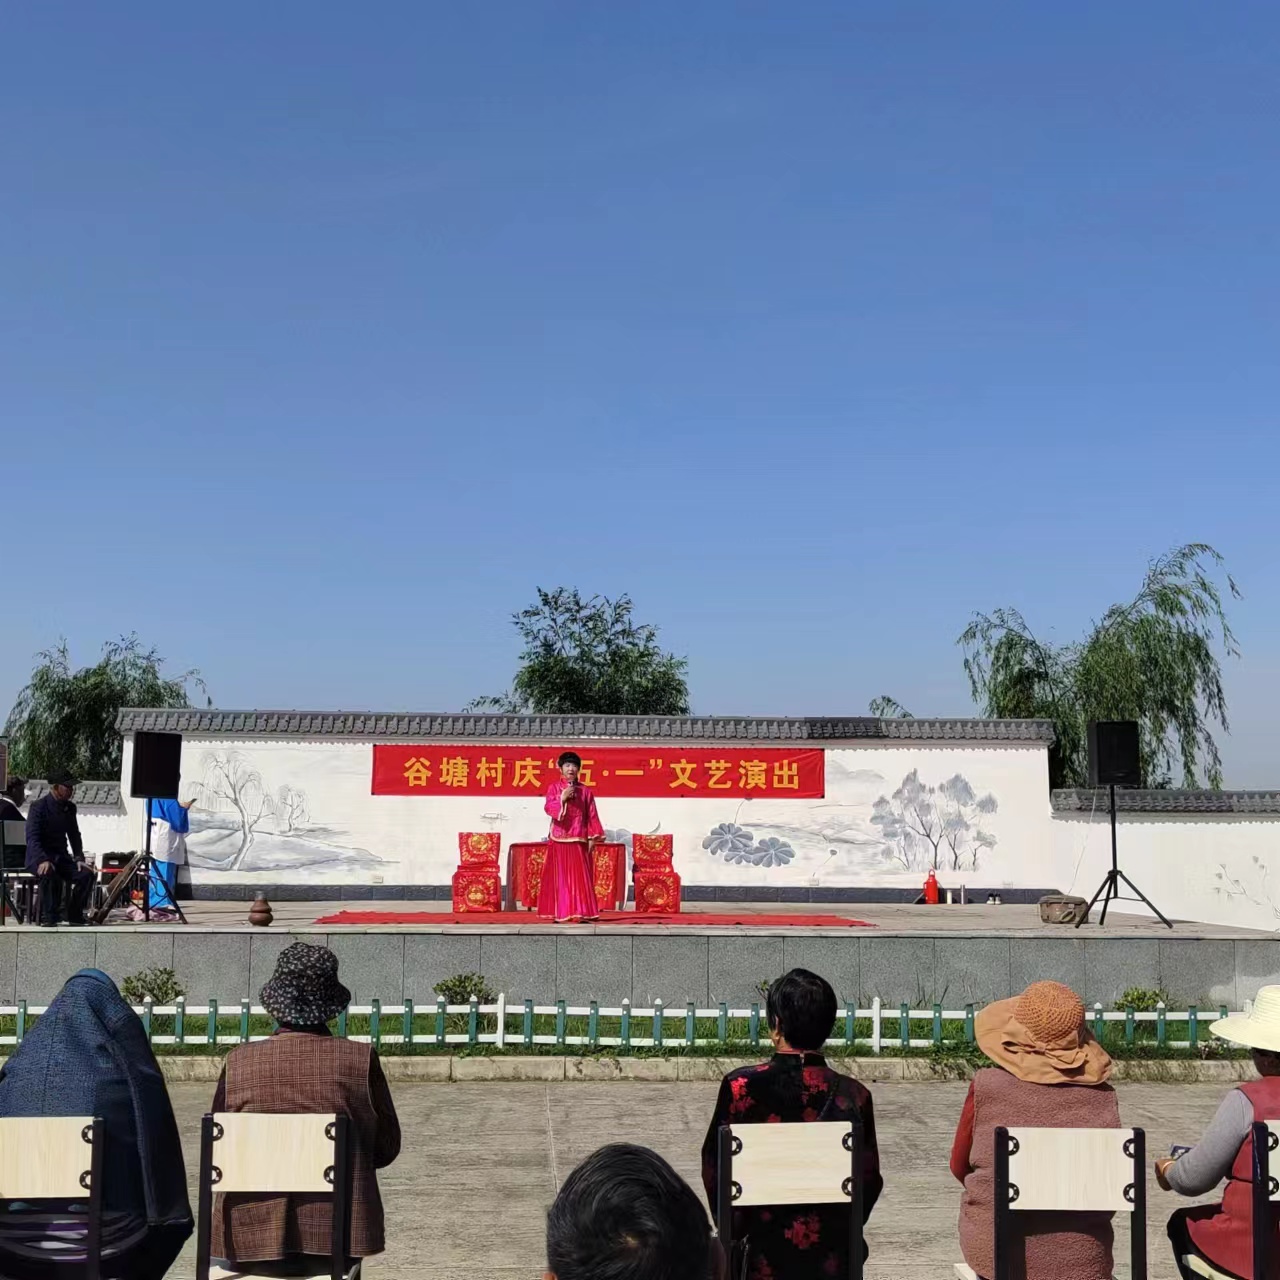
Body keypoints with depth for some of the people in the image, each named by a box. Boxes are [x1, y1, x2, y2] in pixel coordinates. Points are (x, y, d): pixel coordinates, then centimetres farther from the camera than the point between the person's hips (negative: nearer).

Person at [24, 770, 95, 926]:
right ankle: (48, 917, -27)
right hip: (39, 858, -6)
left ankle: (74, 915, -2)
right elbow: (32, 838, -18)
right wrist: (43, 860, -34)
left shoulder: (70, 808, 10)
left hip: (61, 857, 6)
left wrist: (79, 859, 0)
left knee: (86, 874, -17)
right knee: (49, 874, -38)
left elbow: (74, 836, 16)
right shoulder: (38, 807, -10)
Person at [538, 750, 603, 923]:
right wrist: (562, 798, -23)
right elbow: (549, 809, -8)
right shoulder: (554, 787, 4)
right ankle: (559, 914, 2)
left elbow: (592, 815, 6)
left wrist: (592, 837, -1)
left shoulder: (585, 791, 8)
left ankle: (582, 913, 0)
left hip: (579, 840, 2)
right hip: (559, 839, -1)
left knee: (581, 877, -1)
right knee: (560, 876, -1)